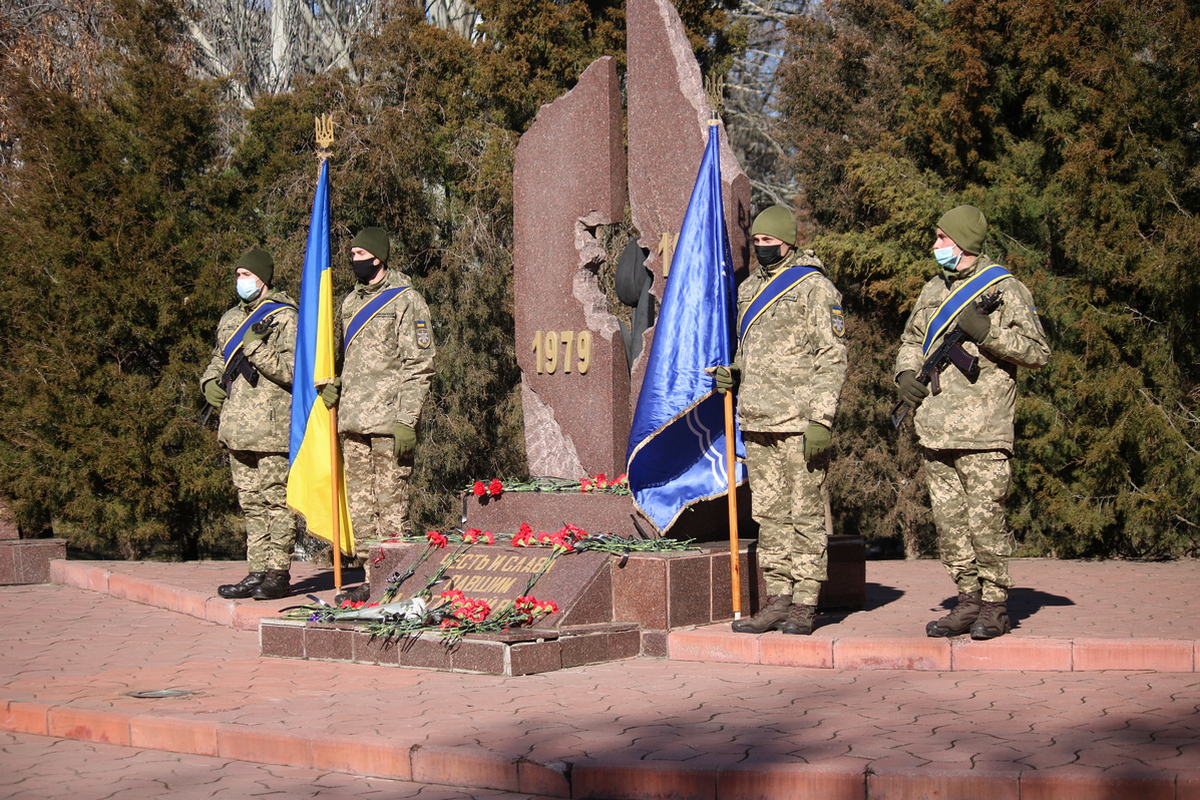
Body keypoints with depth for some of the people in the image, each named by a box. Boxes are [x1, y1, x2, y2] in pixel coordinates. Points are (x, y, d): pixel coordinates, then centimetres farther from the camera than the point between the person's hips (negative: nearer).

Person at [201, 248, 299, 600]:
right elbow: (219, 358, 31)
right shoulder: (231, 319, 18)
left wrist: (257, 348, -20)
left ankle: (278, 574, 0)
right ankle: (257, 572, 15)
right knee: (251, 504, 11)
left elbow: (293, 370, -15)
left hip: (271, 429, -8)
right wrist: (211, 381, 11)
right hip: (238, 428, 8)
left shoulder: (284, 319, -6)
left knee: (276, 502, -4)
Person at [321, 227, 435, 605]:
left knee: (390, 503, -7)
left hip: (389, 420, -8)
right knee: (360, 504, 9)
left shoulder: (405, 301, -4)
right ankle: (371, 580, 15)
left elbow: (419, 365, -8)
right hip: (353, 419, 8)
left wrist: (406, 421, -15)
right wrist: (331, 385, 8)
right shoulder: (351, 302, 19)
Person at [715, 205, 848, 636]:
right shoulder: (747, 290, 17)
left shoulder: (815, 288, -4)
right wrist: (731, 373, 7)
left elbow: (832, 358, -8)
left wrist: (821, 420, -16)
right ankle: (777, 599, 14)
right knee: (770, 515, 9)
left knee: (805, 514, -3)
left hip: (799, 422, -7)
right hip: (756, 421, 7)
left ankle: (805, 605, 2)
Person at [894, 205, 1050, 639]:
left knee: (984, 518, -7)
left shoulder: (1005, 290, -1)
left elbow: (1038, 350, -5)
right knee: (948, 519, 8)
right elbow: (911, 339, 30)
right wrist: (906, 373, 10)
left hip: (983, 430, -6)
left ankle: (995, 606, 3)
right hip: (936, 427, 7)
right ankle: (968, 600, 16)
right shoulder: (933, 291, 18)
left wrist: (986, 331, -17)